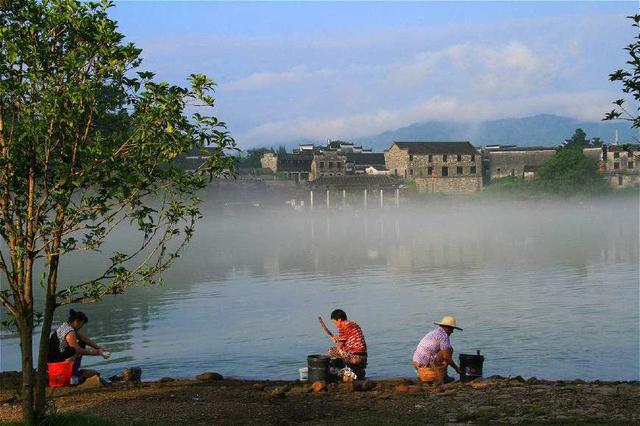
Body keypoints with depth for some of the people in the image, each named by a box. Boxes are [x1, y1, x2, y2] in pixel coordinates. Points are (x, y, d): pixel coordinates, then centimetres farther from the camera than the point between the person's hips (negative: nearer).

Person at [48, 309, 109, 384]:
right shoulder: (70, 333, -23)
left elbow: (87, 340, 11)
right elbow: (79, 350, -20)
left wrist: (99, 348, 2)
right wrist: (97, 352, -11)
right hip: (53, 359, -10)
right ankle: (74, 376, -13)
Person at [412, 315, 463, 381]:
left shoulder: (432, 332, 20)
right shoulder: (444, 336, -8)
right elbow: (446, 357, -13)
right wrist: (457, 368, 1)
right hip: (426, 364, -9)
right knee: (449, 349, 1)